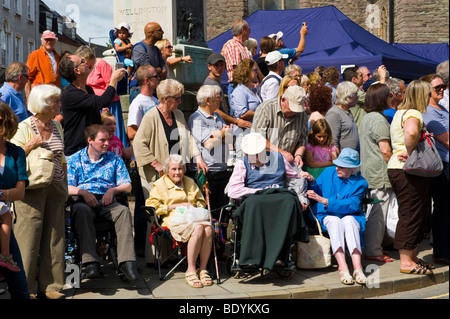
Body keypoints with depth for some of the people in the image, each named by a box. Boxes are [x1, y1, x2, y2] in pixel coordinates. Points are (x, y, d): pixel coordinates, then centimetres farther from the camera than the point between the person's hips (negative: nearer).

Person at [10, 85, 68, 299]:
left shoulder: (57, 126, 12)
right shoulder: (24, 128, -7)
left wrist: (64, 185, 16)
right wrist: (32, 145, -22)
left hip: (55, 188, 6)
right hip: (32, 188, -6)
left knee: (54, 237, 7)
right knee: (29, 238, -3)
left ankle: (50, 285, 16)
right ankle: (24, 287, 8)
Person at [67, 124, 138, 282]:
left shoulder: (115, 159, 20)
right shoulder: (74, 160, 16)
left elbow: (127, 186, 14)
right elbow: (67, 187, 5)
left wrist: (113, 190, -6)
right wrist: (82, 192, -14)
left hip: (107, 201, 1)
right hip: (83, 201, -1)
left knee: (124, 211, -32)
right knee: (82, 211, -38)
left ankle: (127, 261, -42)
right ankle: (90, 262, -45)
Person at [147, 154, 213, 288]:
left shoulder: (190, 182, 26)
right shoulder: (160, 184, 13)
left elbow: (201, 202, 30)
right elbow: (152, 207, 1)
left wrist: (193, 205, 5)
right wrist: (174, 206, -6)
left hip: (193, 217, 4)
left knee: (208, 228, -32)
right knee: (198, 228, -36)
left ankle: (203, 268, -23)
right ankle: (191, 271, -30)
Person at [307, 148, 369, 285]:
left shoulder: (360, 183, -1)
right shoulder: (328, 172, 10)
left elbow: (351, 205, -15)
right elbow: (317, 190, 17)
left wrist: (323, 200, -22)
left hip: (350, 216, -1)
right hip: (327, 217, 1)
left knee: (349, 220, -36)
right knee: (335, 221, -34)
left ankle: (357, 268, -47)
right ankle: (343, 268, -50)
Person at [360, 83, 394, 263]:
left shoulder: (367, 118, 17)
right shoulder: (379, 119, -14)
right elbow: (385, 150, -18)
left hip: (369, 172, 10)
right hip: (380, 173, -10)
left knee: (372, 212, 14)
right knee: (378, 213, -5)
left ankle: (371, 249, 21)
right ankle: (374, 252, -1)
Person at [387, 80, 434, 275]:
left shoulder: (400, 112, 17)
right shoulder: (413, 114, -15)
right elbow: (411, 132, -38)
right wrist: (410, 151, -23)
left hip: (398, 169, 11)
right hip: (408, 171, -11)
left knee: (415, 215, 17)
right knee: (411, 215, -4)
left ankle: (411, 257, 25)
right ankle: (406, 262, 2)